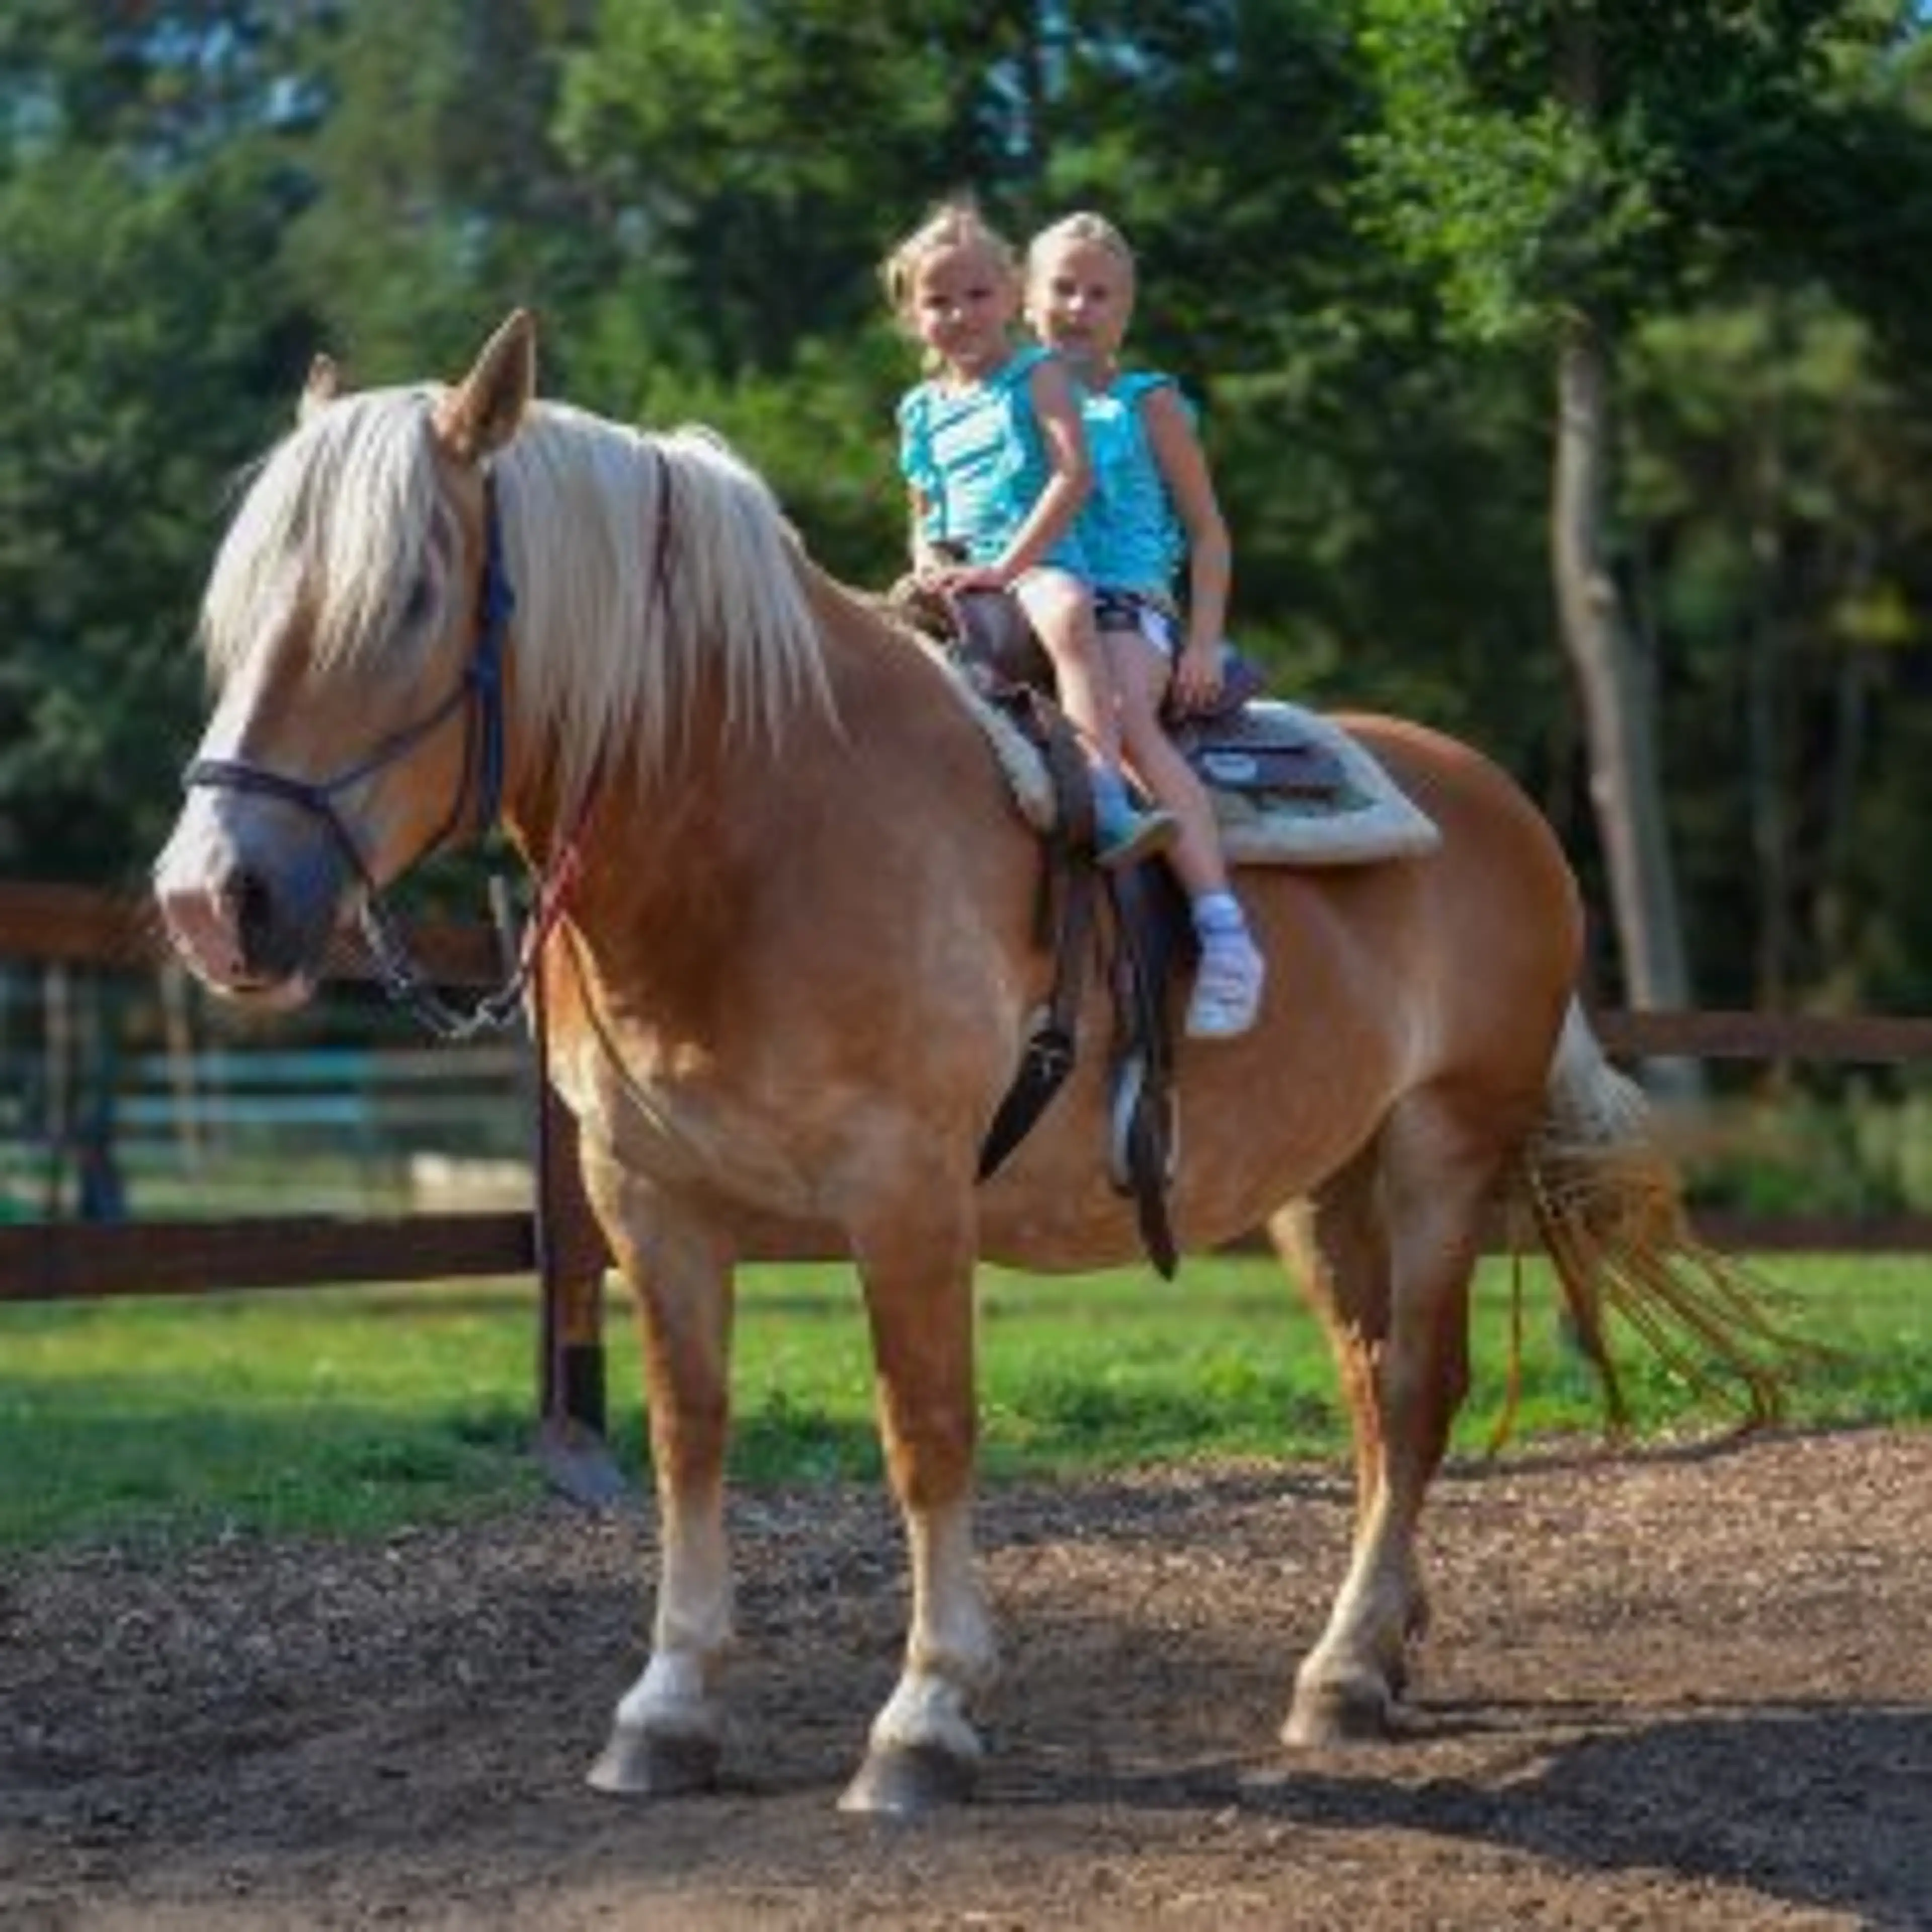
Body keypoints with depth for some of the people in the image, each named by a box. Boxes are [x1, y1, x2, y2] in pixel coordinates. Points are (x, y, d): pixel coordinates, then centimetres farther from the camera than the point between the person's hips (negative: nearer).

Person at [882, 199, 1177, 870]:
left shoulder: (1036, 377, 4)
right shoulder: (922, 411, 20)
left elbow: (1073, 477, -9)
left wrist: (1005, 567, -16)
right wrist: (931, 566, 1)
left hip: (1039, 563, -7)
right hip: (959, 578, 7)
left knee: (1065, 610, -38)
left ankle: (1108, 802, -53)